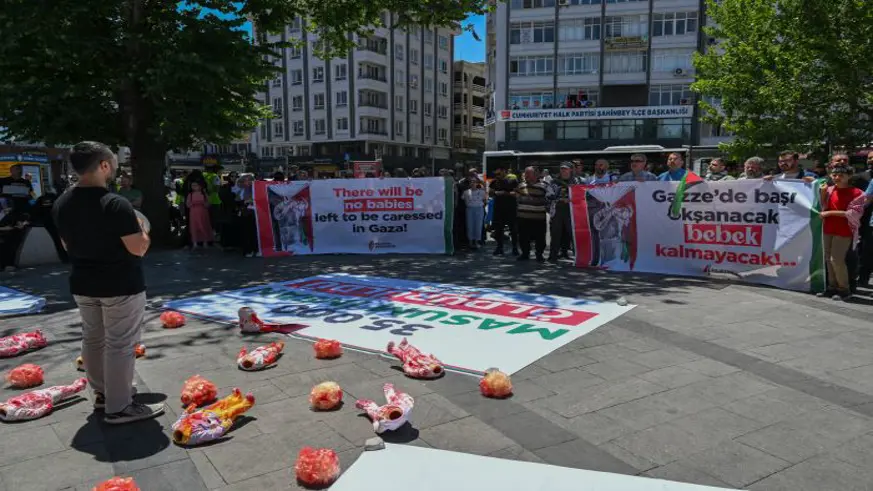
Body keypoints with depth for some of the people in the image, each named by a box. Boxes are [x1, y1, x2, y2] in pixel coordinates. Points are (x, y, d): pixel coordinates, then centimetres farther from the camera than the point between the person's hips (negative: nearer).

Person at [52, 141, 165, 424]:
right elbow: (139, 249, -21)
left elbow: (67, 246, 14)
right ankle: (119, 407, 6)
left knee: (93, 339, 18)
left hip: (82, 284, 8)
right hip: (120, 286, -8)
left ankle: (102, 393, 34)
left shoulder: (61, 204, 3)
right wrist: (141, 229, -2)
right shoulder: (115, 204, -22)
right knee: (120, 345, 0)